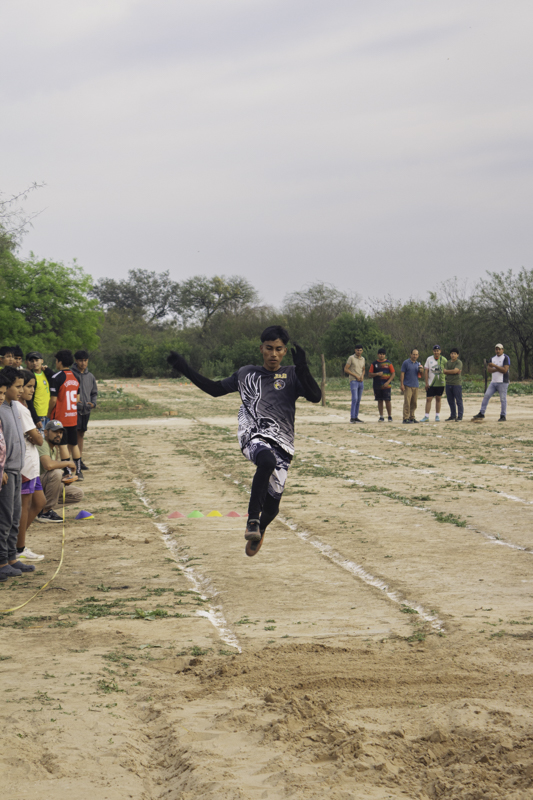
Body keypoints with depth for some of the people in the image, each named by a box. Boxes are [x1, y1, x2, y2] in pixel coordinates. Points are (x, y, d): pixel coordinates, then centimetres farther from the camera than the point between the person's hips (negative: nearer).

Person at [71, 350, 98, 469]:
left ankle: (80, 459, 18)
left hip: (86, 410, 5)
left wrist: (93, 403, 0)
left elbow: (94, 392, 18)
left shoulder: (90, 376, 11)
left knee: (81, 434, 13)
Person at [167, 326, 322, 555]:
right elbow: (215, 389, 24)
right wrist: (185, 370, 17)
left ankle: (259, 530, 37)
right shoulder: (246, 374, 16)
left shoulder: (291, 375, 9)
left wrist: (302, 368, -19)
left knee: (271, 505, 1)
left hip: (281, 443, 1)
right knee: (267, 460, -38)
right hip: (253, 437, -1)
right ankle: (252, 521, -33)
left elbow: (316, 397, -5)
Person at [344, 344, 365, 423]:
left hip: (361, 381, 6)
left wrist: (362, 376, -1)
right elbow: (345, 369, -9)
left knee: (358, 400, 6)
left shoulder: (363, 359, 12)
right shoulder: (351, 358, -6)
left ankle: (356, 417, 11)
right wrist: (356, 376, -13)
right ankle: (352, 417, -16)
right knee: (354, 399, -16)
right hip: (353, 381, -6)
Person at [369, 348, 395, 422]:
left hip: (386, 385, -2)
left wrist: (388, 382, -10)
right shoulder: (374, 363, 7)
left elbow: (393, 374, 3)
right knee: (380, 401, 5)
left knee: (387, 400, -6)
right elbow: (370, 373, 6)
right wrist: (377, 374, -13)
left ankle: (390, 416, 4)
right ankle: (381, 417, 11)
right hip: (377, 385, 2)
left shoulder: (388, 363, 4)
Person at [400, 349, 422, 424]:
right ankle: (406, 418, -11)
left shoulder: (418, 364, 14)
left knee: (414, 403, 7)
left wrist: (421, 370, -5)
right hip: (407, 386, -6)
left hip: (415, 386, 6)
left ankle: (412, 417, 15)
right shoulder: (406, 363, -2)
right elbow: (402, 373, -5)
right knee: (407, 402, -11)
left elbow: (420, 376, 17)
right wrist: (401, 384, -12)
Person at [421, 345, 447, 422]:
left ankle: (437, 416, 14)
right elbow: (426, 371, 1)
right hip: (430, 383, 0)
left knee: (438, 399, 7)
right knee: (428, 399, -3)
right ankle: (426, 417, -1)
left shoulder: (443, 360, -1)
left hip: (440, 383, 0)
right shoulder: (429, 359, 1)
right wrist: (426, 383, -5)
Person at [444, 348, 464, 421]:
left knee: (458, 401, -5)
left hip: (457, 384, -7)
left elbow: (455, 370, -17)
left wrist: (446, 371, -3)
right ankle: (453, 416, 18)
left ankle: (459, 417, -3)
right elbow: (445, 372, 4)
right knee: (450, 401, 10)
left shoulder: (459, 362, -3)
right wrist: (454, 372, -9)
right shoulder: (448, 363, 16)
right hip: (448, 384, 7)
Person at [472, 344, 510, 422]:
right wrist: (498, 369, -13)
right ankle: (481, 414, 1)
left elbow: (505, 370, -16)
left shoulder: (506, 358, -4)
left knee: (503, 399, -4)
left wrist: (494, 366, -16)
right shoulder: (493, 358, 15)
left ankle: (503, 416, 2)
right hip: (493, 382, 6)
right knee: (486, 396, -2)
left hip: (502, 382, -6)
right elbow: (489, 369, 2)